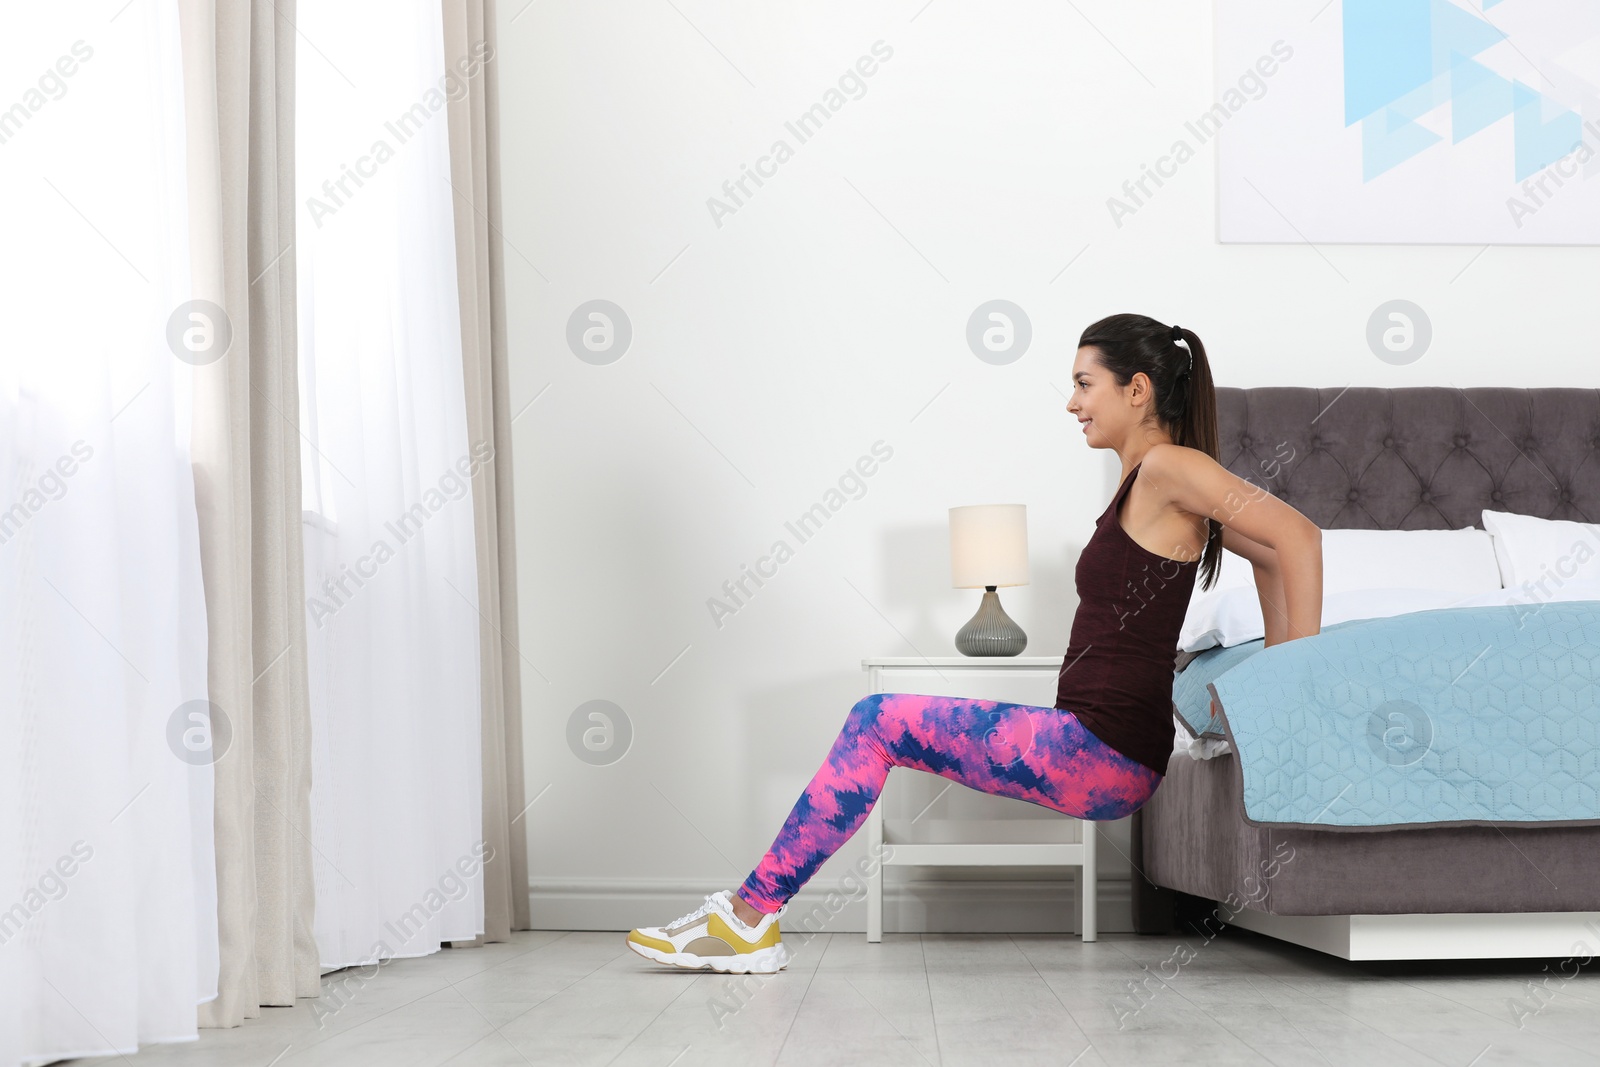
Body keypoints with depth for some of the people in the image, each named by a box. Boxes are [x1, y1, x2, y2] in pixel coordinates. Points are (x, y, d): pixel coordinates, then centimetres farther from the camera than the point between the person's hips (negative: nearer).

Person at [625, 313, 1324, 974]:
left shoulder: (1170, 467, -11)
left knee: (878, 723, -8)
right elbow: (1269, 557, 25)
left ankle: (752, 916, -1)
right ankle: (749, 916, 10)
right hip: (1096, 755, 10)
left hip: (1103, 751, -10)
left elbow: (1298, 539, -20)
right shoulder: (1146, 484, 17)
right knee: (879, 725, 10)